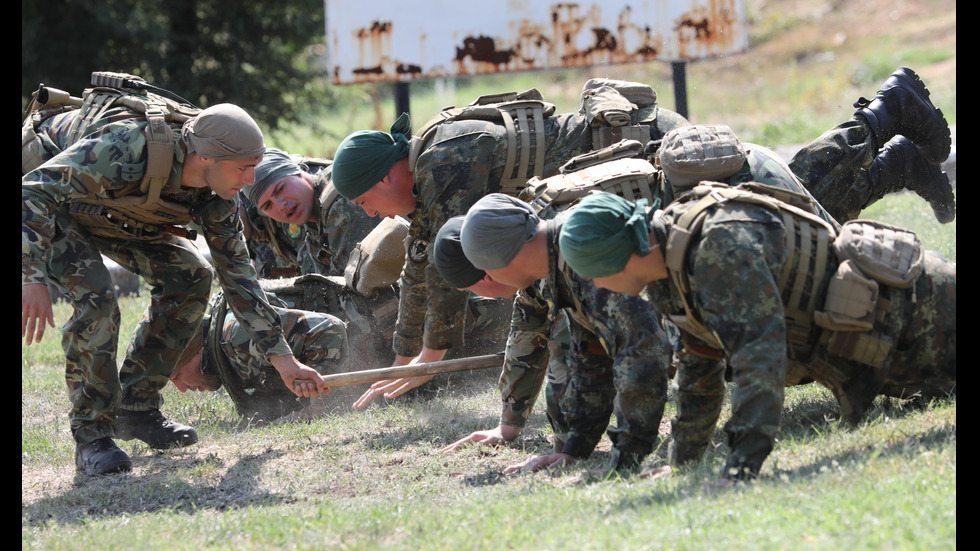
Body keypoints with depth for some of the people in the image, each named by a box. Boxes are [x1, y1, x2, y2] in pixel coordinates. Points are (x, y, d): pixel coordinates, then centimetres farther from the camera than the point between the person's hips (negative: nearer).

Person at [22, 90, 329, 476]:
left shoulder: (214, 197, -16)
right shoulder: (128, 148, -41)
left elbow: (236, 274, -5)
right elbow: (34, 190, -41)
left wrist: (282, 358, -7)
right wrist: (33, 279, -49)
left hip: (110, 215, 8)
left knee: (189, 275, -3)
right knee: (95, 297, -27)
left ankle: (135, 408, 7)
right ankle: (91, 437, -13)